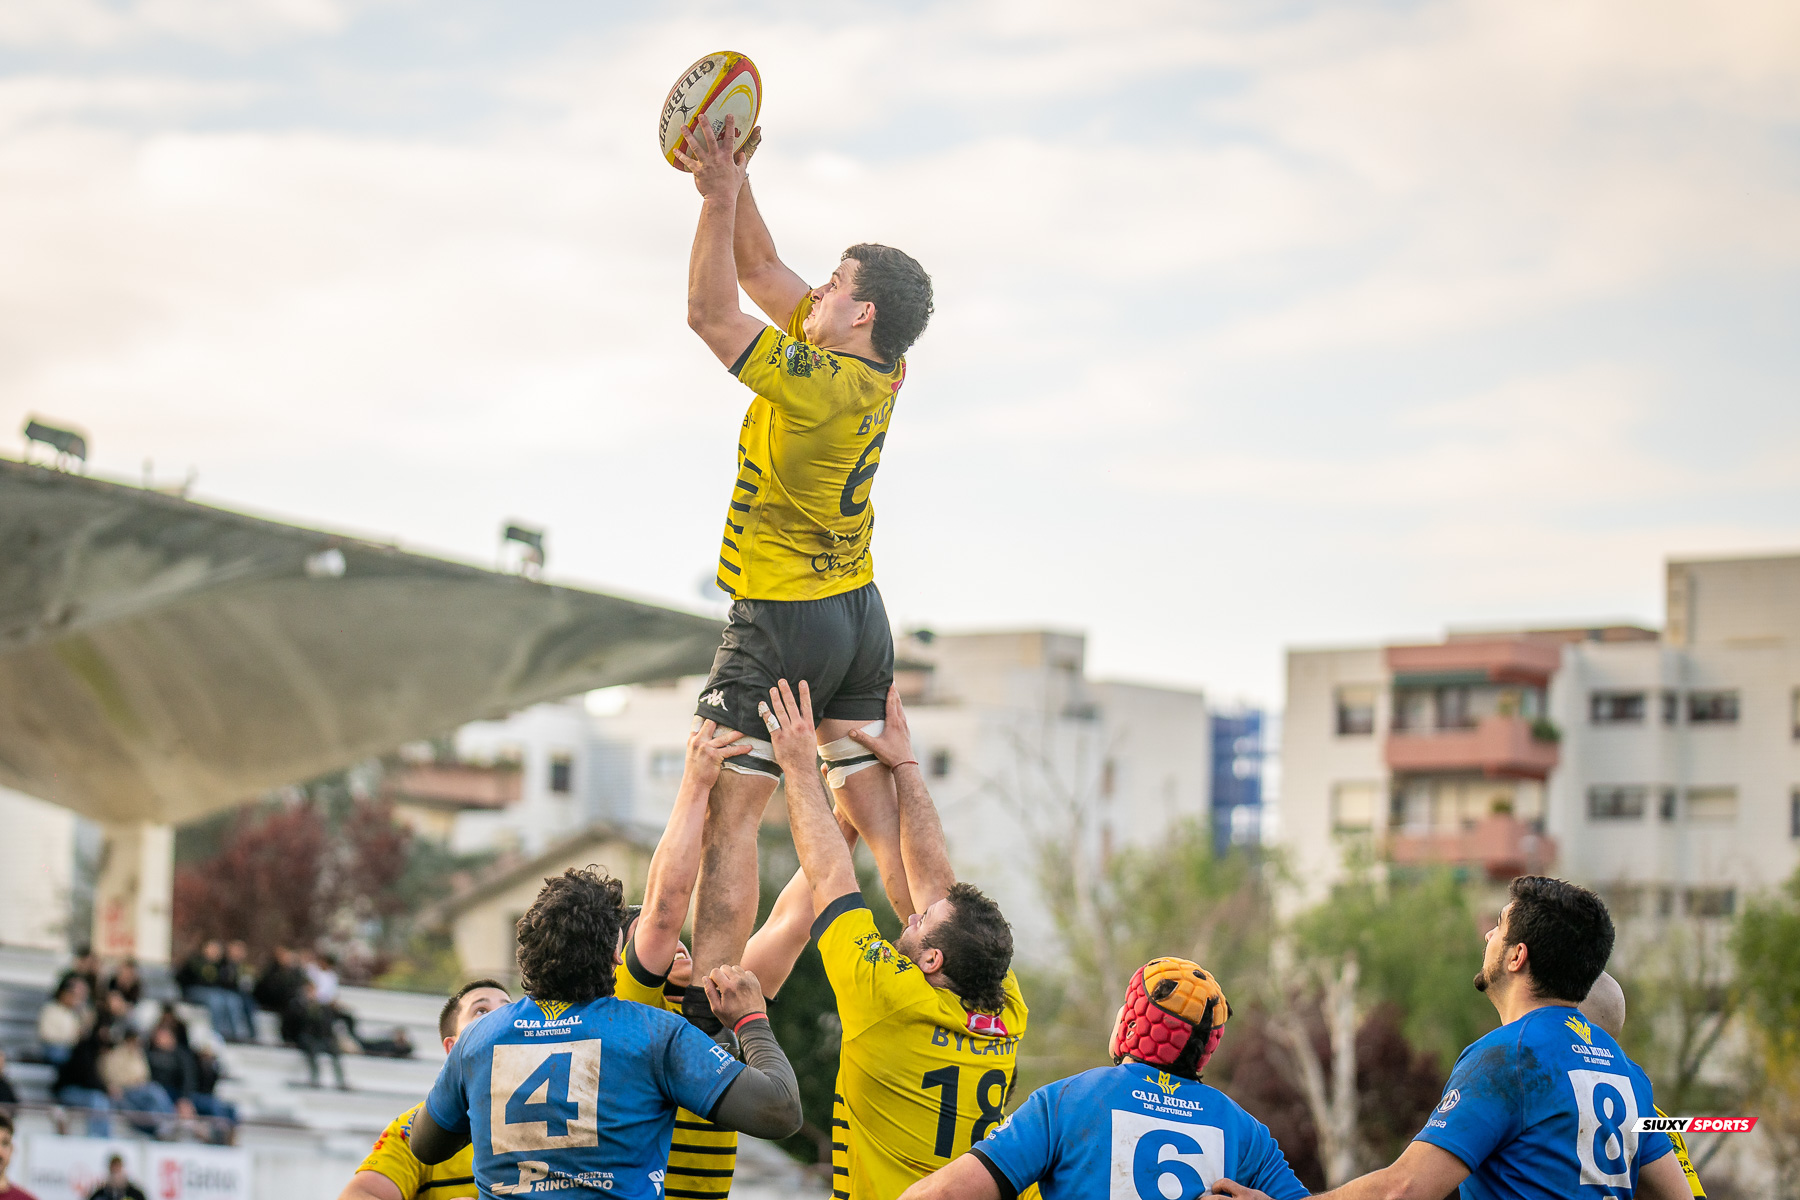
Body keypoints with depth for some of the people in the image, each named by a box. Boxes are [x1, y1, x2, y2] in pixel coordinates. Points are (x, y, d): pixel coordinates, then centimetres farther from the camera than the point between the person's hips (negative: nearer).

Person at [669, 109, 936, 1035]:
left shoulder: (819, 383, -19)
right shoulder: (878, 376, 5)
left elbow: (711, 313, -18)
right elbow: (760, 274, 13)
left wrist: (719, 200, -16)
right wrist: (732, 182, 9)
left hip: (783, 621, -9)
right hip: (859, 616, 9)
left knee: (724, 813, -7)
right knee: (879, 812, 11)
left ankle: (710, 1004, -13)